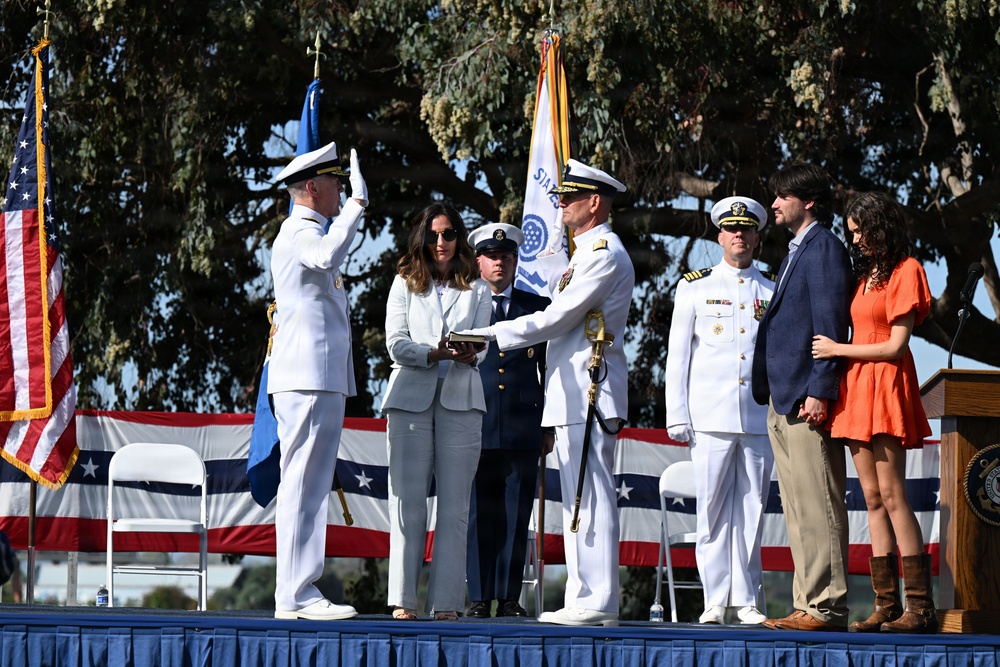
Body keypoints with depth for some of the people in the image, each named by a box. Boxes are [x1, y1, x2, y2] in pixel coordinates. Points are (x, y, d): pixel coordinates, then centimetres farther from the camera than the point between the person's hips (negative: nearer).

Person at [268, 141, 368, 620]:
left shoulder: (307, 232, 26)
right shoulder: (300, 231, -8)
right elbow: (328, 256, -32)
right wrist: (357, 205, -26)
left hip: (320, 378, 11)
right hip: (308, 378, -11)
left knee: (310, 485, 9)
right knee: (303, 484, -12)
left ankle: (298, 593, 10)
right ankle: (296, 595, -14)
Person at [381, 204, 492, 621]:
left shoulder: (476, 290, 15)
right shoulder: (405, 283, 12)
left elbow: (481, 346, 5)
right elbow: (396, 345, 1)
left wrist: (467, 354, -20)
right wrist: (438, 353, -16)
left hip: (460, 399, 1)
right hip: (410, 398, -1)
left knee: (454, 505, -2)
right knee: (408, 502, -6)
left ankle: (446, 601, -1)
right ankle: (403, 599, -4)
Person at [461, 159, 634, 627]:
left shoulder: (605, 254, -11)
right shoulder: (588, 253, 22)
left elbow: (556, 318, -16)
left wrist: (492, 335, -13)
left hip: (589, 394, -11)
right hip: (573, 393, 11)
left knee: (591, 497, -11)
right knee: (577, 499, 10)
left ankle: (597, 601, -12)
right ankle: (583, 598, 12)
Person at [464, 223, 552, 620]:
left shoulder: (536, 306, 13)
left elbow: (550, 367, 14)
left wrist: (550, 426, 8)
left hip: (523, 429, 1)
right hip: (476, 426, -1)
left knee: (516, 516, 1)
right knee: (479, 516, -1)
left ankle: (509, 598, 7)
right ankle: (479, 598, 5)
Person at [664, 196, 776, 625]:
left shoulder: (773, 292, 14)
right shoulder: (695, 288, 10)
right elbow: (677, 356, 8)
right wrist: (677, 416, 0)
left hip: (759, 418, 1)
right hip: (710, 417, -1)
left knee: (752, 509, 2)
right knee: (713, 509, -3)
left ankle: (747, 600, 7)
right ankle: (715, 600, 3)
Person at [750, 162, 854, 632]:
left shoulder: (823, 247, -7)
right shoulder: (797, 250, 23)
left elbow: (830, 324, -15)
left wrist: (819, 391, -19)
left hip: (808, 398, -10)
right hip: (782, 400, 10)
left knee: (818, 507, -9)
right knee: (797, 510, 10)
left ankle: (827, 607, -8)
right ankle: (808, 605, 12)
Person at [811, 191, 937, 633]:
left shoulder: (905, 271, -5)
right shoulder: (865, 274, 19)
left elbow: (895, 347, -9)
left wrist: (838, 349, -4)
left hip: (885, 388, -8)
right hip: (856, 388, 8)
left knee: (892, 496, -13)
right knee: (873, 500, 3)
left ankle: (920, 608, -13)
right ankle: (886, 605, 2)